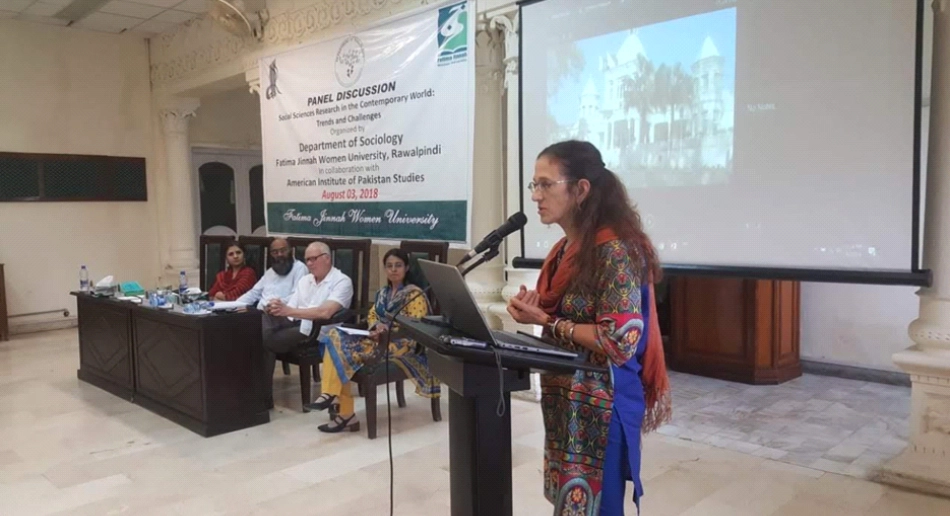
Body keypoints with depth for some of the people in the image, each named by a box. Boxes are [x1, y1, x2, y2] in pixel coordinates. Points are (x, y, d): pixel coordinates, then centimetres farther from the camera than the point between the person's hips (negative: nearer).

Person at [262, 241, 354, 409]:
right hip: (295, 325, 7)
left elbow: (325, 312, -20)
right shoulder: (304, 280, 20)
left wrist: (288, 311, -26)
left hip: (316, 331, -7)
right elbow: (290, 310, 11)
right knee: (263, 322, -24)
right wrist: (276, 308, -13)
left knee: (264, 342, -22)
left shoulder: (342, 281, -5)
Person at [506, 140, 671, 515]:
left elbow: (619, 342, -23)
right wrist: (536, 307, -3)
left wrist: (545, 321, -19)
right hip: (564, 399, 8)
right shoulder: (566, 248, 7)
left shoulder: (614, 249, -20)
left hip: (600, 406, -8)